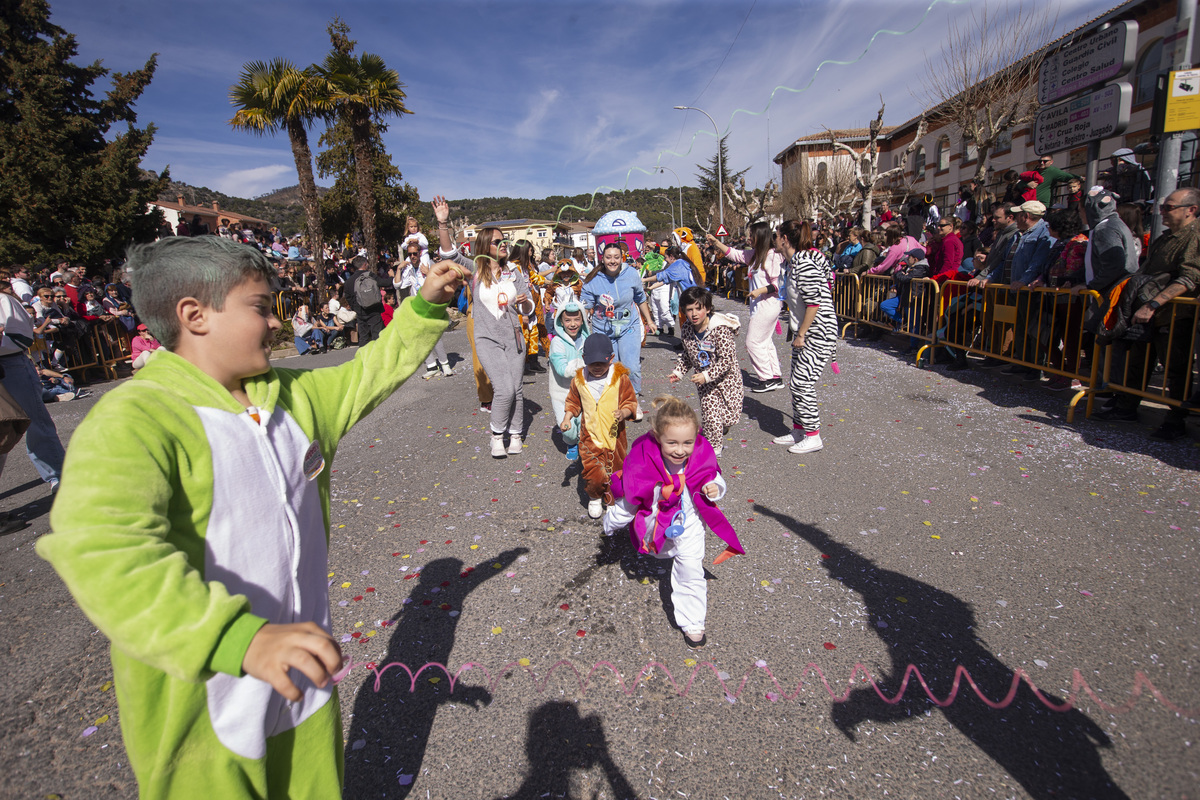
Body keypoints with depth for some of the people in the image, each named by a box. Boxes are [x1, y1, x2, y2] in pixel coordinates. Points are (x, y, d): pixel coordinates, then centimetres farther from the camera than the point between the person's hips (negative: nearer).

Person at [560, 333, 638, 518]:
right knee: (593, 475, -8)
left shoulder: (620, 378, -8)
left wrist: (623, 413, -22)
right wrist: (567, 419, 1)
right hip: (590, 436, 0)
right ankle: (594, 498, 24)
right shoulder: (579, 380, -1)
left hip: (614, 435, 0)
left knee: (615, 471, 11)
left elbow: (631, 402, -2)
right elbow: (573, 402, 15)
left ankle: (612, 502, 36)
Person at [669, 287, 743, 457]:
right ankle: (714, 447, 15)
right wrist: (678, 372, 0)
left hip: (726, 378, -3)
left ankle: (718, 435, 37)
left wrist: (706, 375, -32)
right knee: (710, 415, -7)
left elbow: (727, 360, -25)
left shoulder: (720, 329, -23)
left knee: (729, 417, 3)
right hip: (706, 382, 3)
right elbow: (687, 356, 12)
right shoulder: (687, 329, -5)